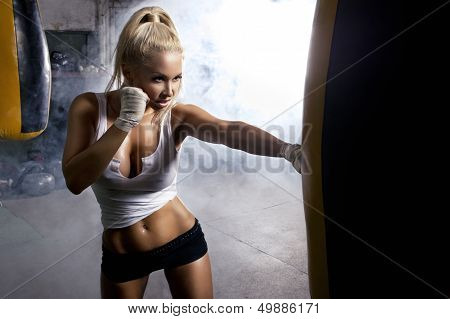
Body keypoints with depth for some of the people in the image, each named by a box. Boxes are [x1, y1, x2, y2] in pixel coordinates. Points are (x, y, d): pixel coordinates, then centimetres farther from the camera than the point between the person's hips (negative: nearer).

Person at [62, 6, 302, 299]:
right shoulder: (89, 108, -13)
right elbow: (75, 181, -22)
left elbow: (230, 131, -36)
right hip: (120, 253, 2)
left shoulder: (178, 116, -17)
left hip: (183, 239, -1)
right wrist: (124, 123, -31)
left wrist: (286, 149, -54)